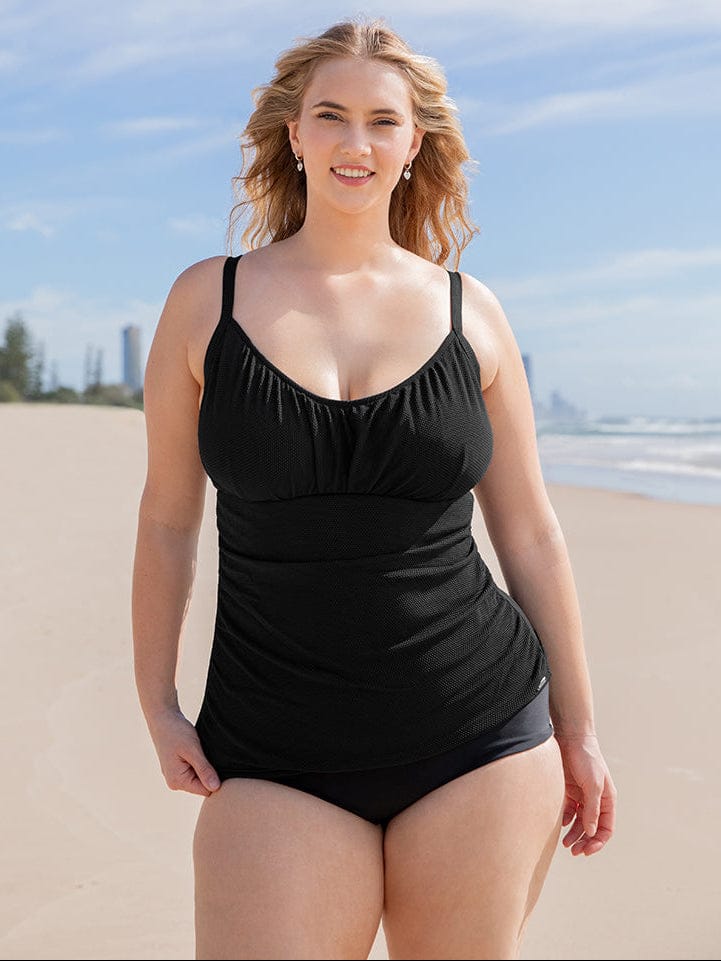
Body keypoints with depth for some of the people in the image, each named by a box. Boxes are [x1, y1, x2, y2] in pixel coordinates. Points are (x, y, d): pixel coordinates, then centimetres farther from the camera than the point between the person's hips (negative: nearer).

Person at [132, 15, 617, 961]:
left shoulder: (471, 312, 4)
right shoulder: (206, 300, 2)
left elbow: (530, 533, 8)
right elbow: (167, 520, 7)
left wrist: (578, 729, 10)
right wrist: (157, 705, 2)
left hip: (480, 739, 1)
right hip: (277, 760, 0)